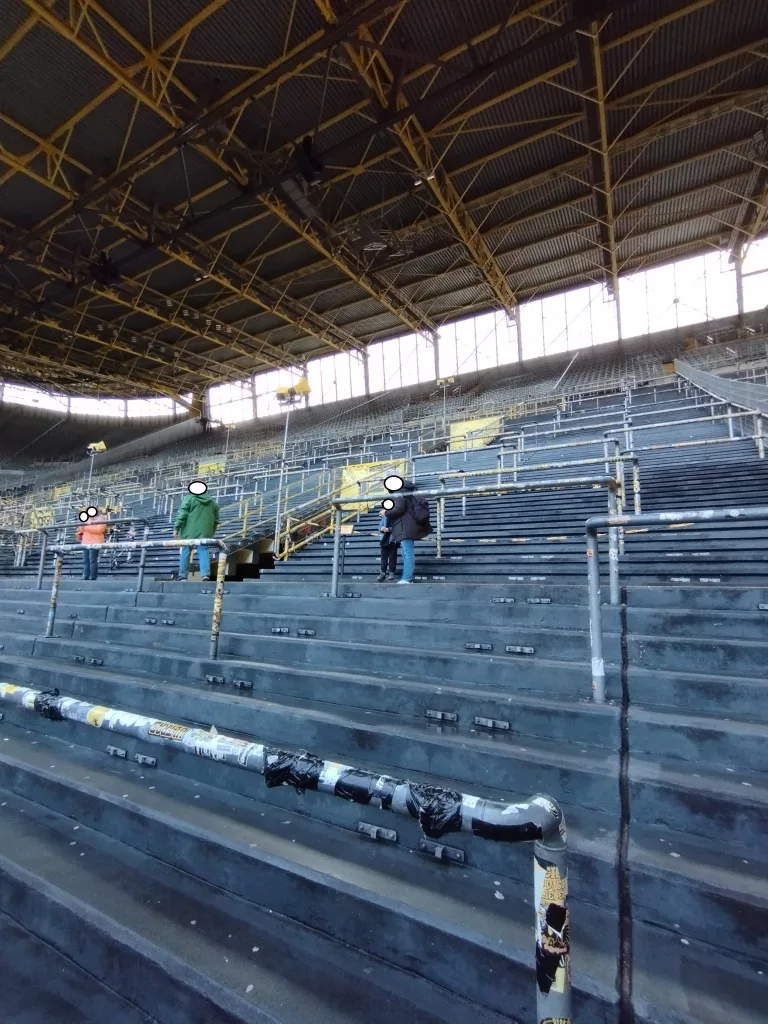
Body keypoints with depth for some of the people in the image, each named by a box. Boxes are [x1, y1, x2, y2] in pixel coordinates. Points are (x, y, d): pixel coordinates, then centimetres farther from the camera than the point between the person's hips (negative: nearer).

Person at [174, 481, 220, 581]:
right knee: (204, 552, 1)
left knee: (185, 552, 6)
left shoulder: (189, 498, -2)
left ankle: (183, 575, 12)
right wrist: (211, 532, 27)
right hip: (204, 533, 3)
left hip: (189, 532, -3)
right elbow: (216, 520, 18)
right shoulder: (212, 502, 14)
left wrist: (176, 528, -3)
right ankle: (205, 574, -12)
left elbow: (182, 515, -7)